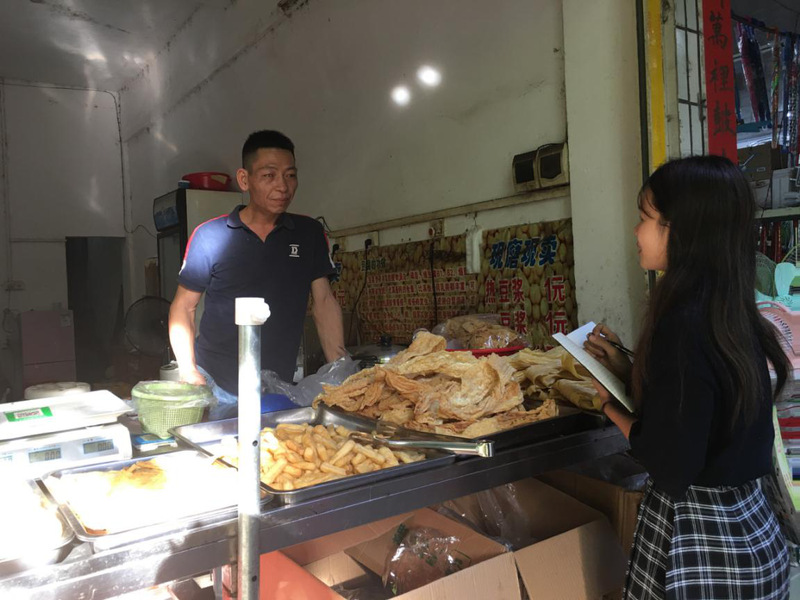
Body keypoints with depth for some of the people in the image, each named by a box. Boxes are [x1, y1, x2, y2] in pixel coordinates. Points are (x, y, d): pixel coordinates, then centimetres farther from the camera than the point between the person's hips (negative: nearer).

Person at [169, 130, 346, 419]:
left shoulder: (309, 234, 2)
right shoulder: (210, 236, -4)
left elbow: (323, 301, 2)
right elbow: (183, 307, 2)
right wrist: (189, 372, -9)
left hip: (280, 387, 2)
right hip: (215, 388, -1)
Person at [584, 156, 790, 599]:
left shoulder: (684, 325, -27)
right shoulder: (729, 313, 0)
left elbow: (670, 466, -23)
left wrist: (612, 406, -9)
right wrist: (627, 369, 2)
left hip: (700, 539, -8)